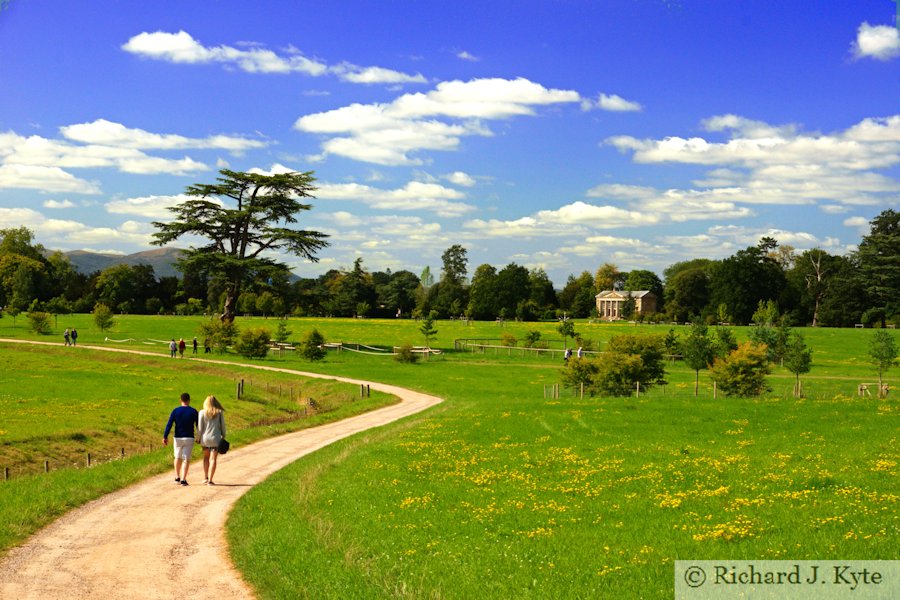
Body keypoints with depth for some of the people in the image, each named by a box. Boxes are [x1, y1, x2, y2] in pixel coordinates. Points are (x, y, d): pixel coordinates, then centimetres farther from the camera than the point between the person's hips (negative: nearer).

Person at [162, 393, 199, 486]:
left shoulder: (175, 411, -2)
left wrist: (165, 437, -7)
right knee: (186, 459, 1)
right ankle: (183, 479, -6)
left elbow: (169, 424, -7)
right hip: (189, 438, -1)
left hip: (178, 438, 1)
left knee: (178, 457, 18)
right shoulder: (193, 411, -3)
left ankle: (177, 478, 20)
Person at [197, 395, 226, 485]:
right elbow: (222, 426, 3)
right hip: (215, 438, -1)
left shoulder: (202, 412, -3)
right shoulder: (220, 412, -2)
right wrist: (223, 436, 16)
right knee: (213, 459, 0)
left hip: (205, 438, 1)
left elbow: (200, 427, -3)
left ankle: (206, 477, 19)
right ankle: (210, 480, -4)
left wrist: (198, 437, 8)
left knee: (206, 457, 20)